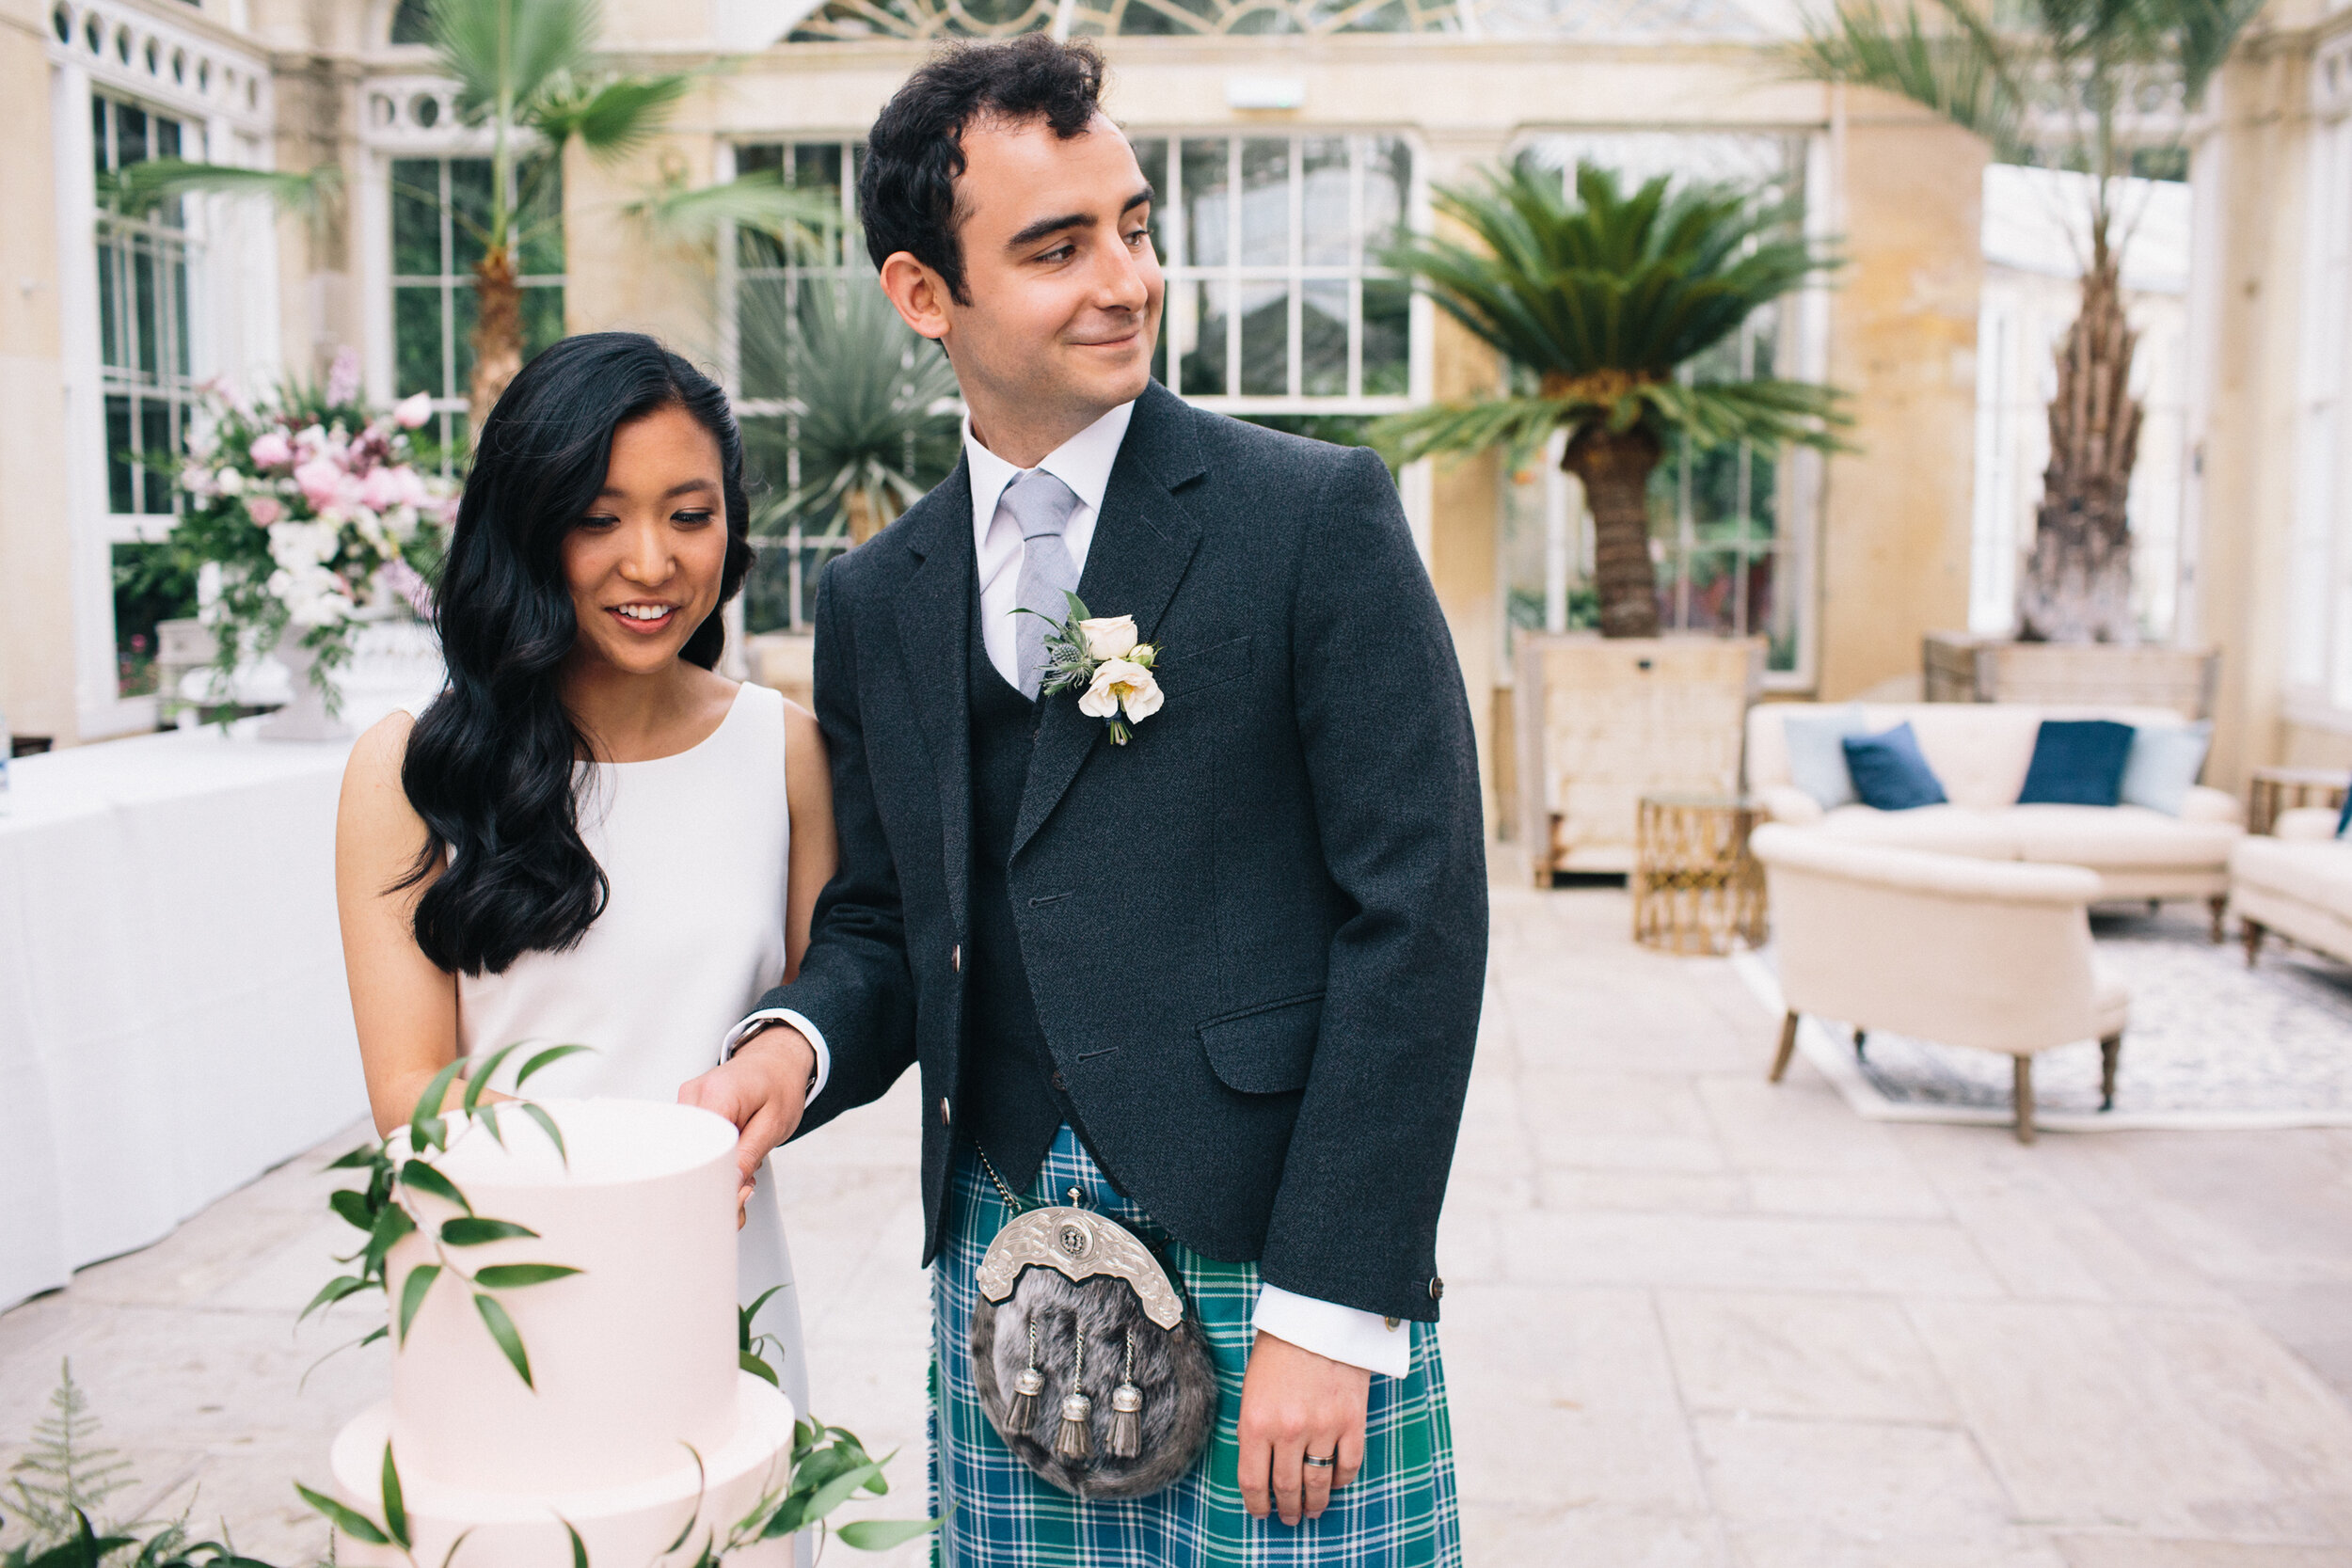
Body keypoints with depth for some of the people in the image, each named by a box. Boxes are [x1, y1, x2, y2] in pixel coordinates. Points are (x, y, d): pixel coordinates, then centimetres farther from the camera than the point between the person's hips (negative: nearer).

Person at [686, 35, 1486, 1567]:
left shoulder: (1319, 513, -6)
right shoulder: (876, 597, 9)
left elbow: (1418, 905, -10)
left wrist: (1331, 1310, -13)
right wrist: (796, 1043, -8)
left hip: (1279, 1269, -4)